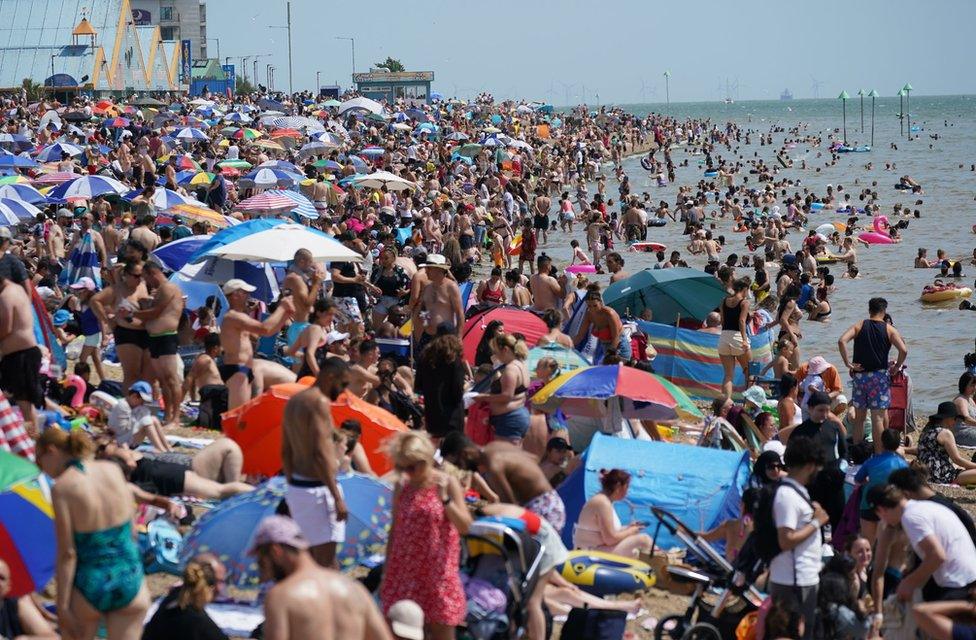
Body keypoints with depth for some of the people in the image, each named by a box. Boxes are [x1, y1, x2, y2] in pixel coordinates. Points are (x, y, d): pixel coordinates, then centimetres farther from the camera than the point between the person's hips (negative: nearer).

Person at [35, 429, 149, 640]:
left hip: (89, 588, -4)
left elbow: (67, 553, -14)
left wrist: (62, 606, -9)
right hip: (131, 583, 4)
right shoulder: (113, 470, 1)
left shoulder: (62, 488, -13)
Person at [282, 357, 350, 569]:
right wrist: (337, 498, -22)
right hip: (317, 488, -9)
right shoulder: (320, 402, -14)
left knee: (308, 555, 16)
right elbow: (320, 454, -22)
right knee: (326, 559, -10)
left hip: (296, 487, 9)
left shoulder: (293, 402, 14)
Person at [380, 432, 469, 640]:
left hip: (437, 572, -3)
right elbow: (395, 529, 11)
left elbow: (464, 526, -13)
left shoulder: (447, 484, -7)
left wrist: (444, 498, -26)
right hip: (404, 572, 3)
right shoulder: (401, 486, 3)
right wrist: (386, 572, 11)